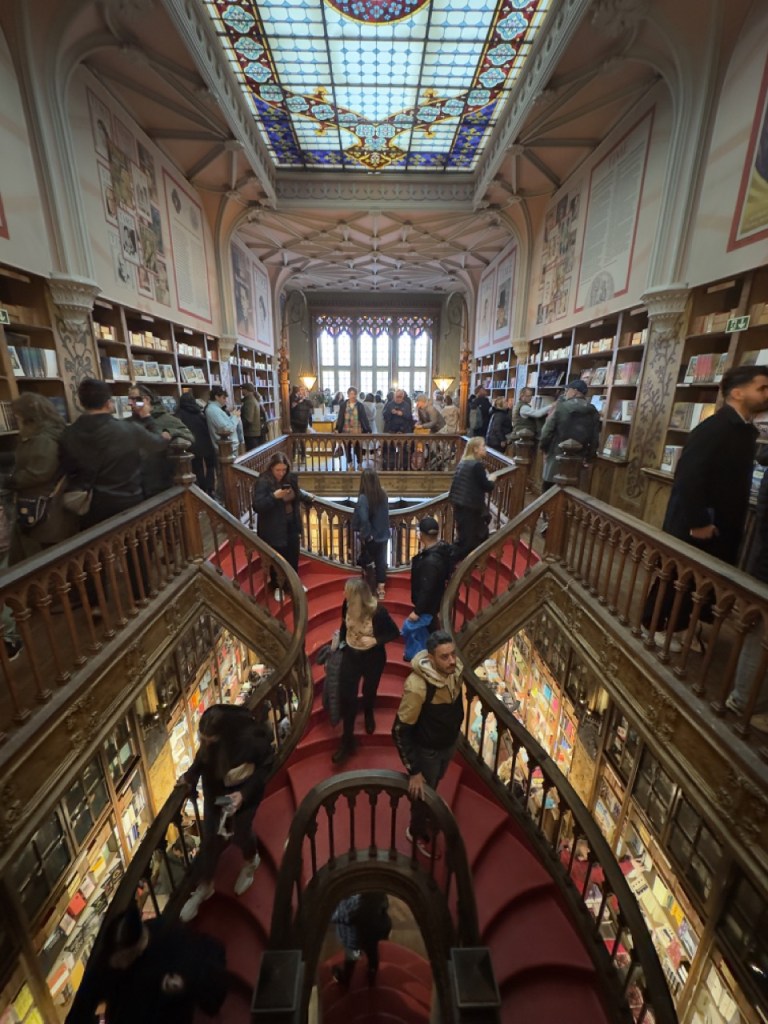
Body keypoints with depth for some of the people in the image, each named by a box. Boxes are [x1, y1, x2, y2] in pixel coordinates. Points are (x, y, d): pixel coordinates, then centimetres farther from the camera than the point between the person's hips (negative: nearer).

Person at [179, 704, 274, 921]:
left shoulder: (251, 739, -38)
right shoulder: (209, 736, -25)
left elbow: (266, 765, -21)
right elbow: (203, 755, -2)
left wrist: (245, 793, -27)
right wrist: (191, 774, -15)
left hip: (243, 792, -3)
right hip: (214, 790, 4)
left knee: (239, 833, 16)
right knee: (209, 838, 15)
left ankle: (251, 862, 51)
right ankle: (204, 887, 43)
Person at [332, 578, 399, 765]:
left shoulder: (378, 612, -30)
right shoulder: (347, 604, -18)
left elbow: (395, 633, -17)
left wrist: (375, 640, -28)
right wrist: (340, 641, 7)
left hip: (373, 658, -2)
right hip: (350, 655, 3)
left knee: (369, 691, 22)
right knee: (346, 697, 5)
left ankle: (368, 715, 59)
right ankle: (347, 741, 25)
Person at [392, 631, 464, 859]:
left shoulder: (456, 670, -19)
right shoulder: (418, 686, -40)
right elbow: (400, 731, -28)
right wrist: (413, 771, -23)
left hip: (450, 743, 6)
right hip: (427, 750, -6)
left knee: (434, 786, 32)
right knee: (423, 793, 21)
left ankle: (426, 815, 63)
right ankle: (417, 833, 52)